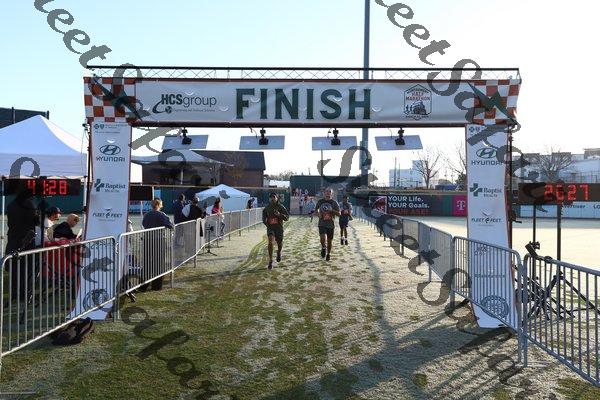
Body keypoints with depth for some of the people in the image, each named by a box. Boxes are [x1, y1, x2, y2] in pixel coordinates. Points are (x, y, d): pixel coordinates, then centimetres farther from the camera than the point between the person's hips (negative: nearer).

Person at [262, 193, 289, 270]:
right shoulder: (267, 207, -1)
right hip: (270, 227, 0)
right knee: (270, 241, -22)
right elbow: (264, 212, 21)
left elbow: (287, 217, -10)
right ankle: (270, 261, -16)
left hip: (279, 227, 0)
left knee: (280, 243, 15)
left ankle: (279, 252, 53)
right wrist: (264, 220, 5)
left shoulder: (280, 207, -9)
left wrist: (280, 214, -27)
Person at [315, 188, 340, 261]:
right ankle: (323, 248, 11)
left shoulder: (334, 203, 0)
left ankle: (328, 254, 30)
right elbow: (317, 210, 20)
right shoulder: (320, 201, 5)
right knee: (323, 238, -21)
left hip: (331, 224, 0)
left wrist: (331, 210, -20)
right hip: (322, 224, 0)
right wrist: (318, 213, -3)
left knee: (329, 240, 9)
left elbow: (339, 214, -4)